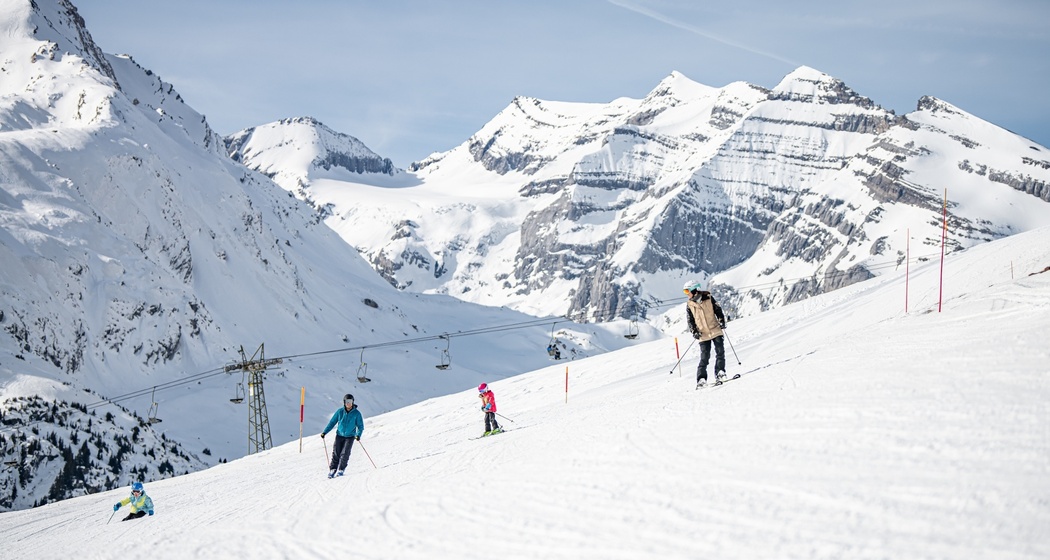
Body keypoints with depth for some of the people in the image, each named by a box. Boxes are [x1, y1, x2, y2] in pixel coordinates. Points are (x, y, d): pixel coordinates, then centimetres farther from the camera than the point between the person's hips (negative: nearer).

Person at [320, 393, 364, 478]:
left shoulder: (356, 413, -7)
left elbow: (360, 426, -3)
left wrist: (358, 435, -21)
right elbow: (332, 422, 5)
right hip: (339, 435, 2)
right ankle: (332, 469, 6)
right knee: (336, 453, -4)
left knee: (345, 453, -12)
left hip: (350, 436, -2)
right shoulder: (340, 411, -3)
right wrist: (325, 432, -1)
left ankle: (341, 470, 0)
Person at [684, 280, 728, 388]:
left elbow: (718, 310, 7)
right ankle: (701, 379, 0)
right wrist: (694, 331, -6)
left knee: (720, 352, -6)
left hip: (716, 330, 0)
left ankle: (720, 373, 6)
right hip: (703, 335, 0)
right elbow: (690, 320, 7)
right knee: (704, 357, -5)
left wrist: (721, 321, -7)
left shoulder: (708, 299, -1)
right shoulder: (689, 305, 3)